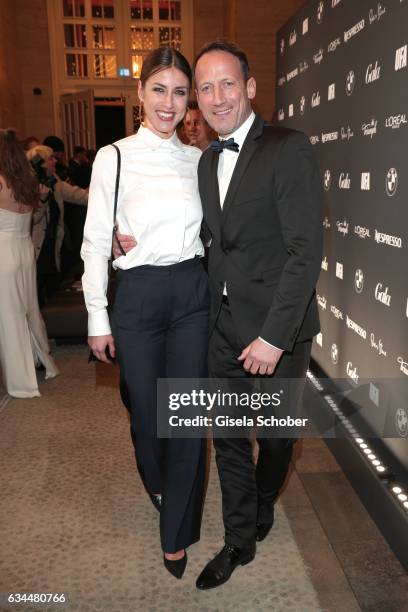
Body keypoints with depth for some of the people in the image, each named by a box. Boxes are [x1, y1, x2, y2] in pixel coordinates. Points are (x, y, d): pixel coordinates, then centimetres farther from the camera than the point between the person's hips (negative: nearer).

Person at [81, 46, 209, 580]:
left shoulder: (196, 160, 6)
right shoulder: (114, 157, -3)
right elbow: (95, 242, -3)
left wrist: (219, 290, 6)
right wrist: (98, 319, -4)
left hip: (193, 294, 2)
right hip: (138, 297, -2)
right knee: (147, 412, 12)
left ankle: (177, 532, 26)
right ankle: (159, 486, 47)